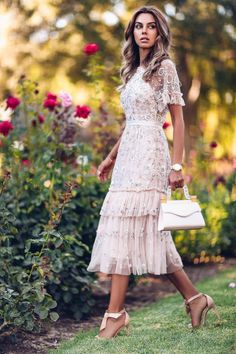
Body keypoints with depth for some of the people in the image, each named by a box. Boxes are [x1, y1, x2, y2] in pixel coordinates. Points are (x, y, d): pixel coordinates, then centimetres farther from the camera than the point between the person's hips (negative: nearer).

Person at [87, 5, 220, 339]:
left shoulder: (165, 67, -3)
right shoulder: (133, 70, 18)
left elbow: (178, 119, -6)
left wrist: (176, 165, -12)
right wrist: (111, 157, 22)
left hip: (149, 153, -8)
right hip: (129, 154, 8)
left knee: (124, 224, -11)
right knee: (147, 231, 7)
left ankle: (115, 312, -8)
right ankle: (194, 297, 16)